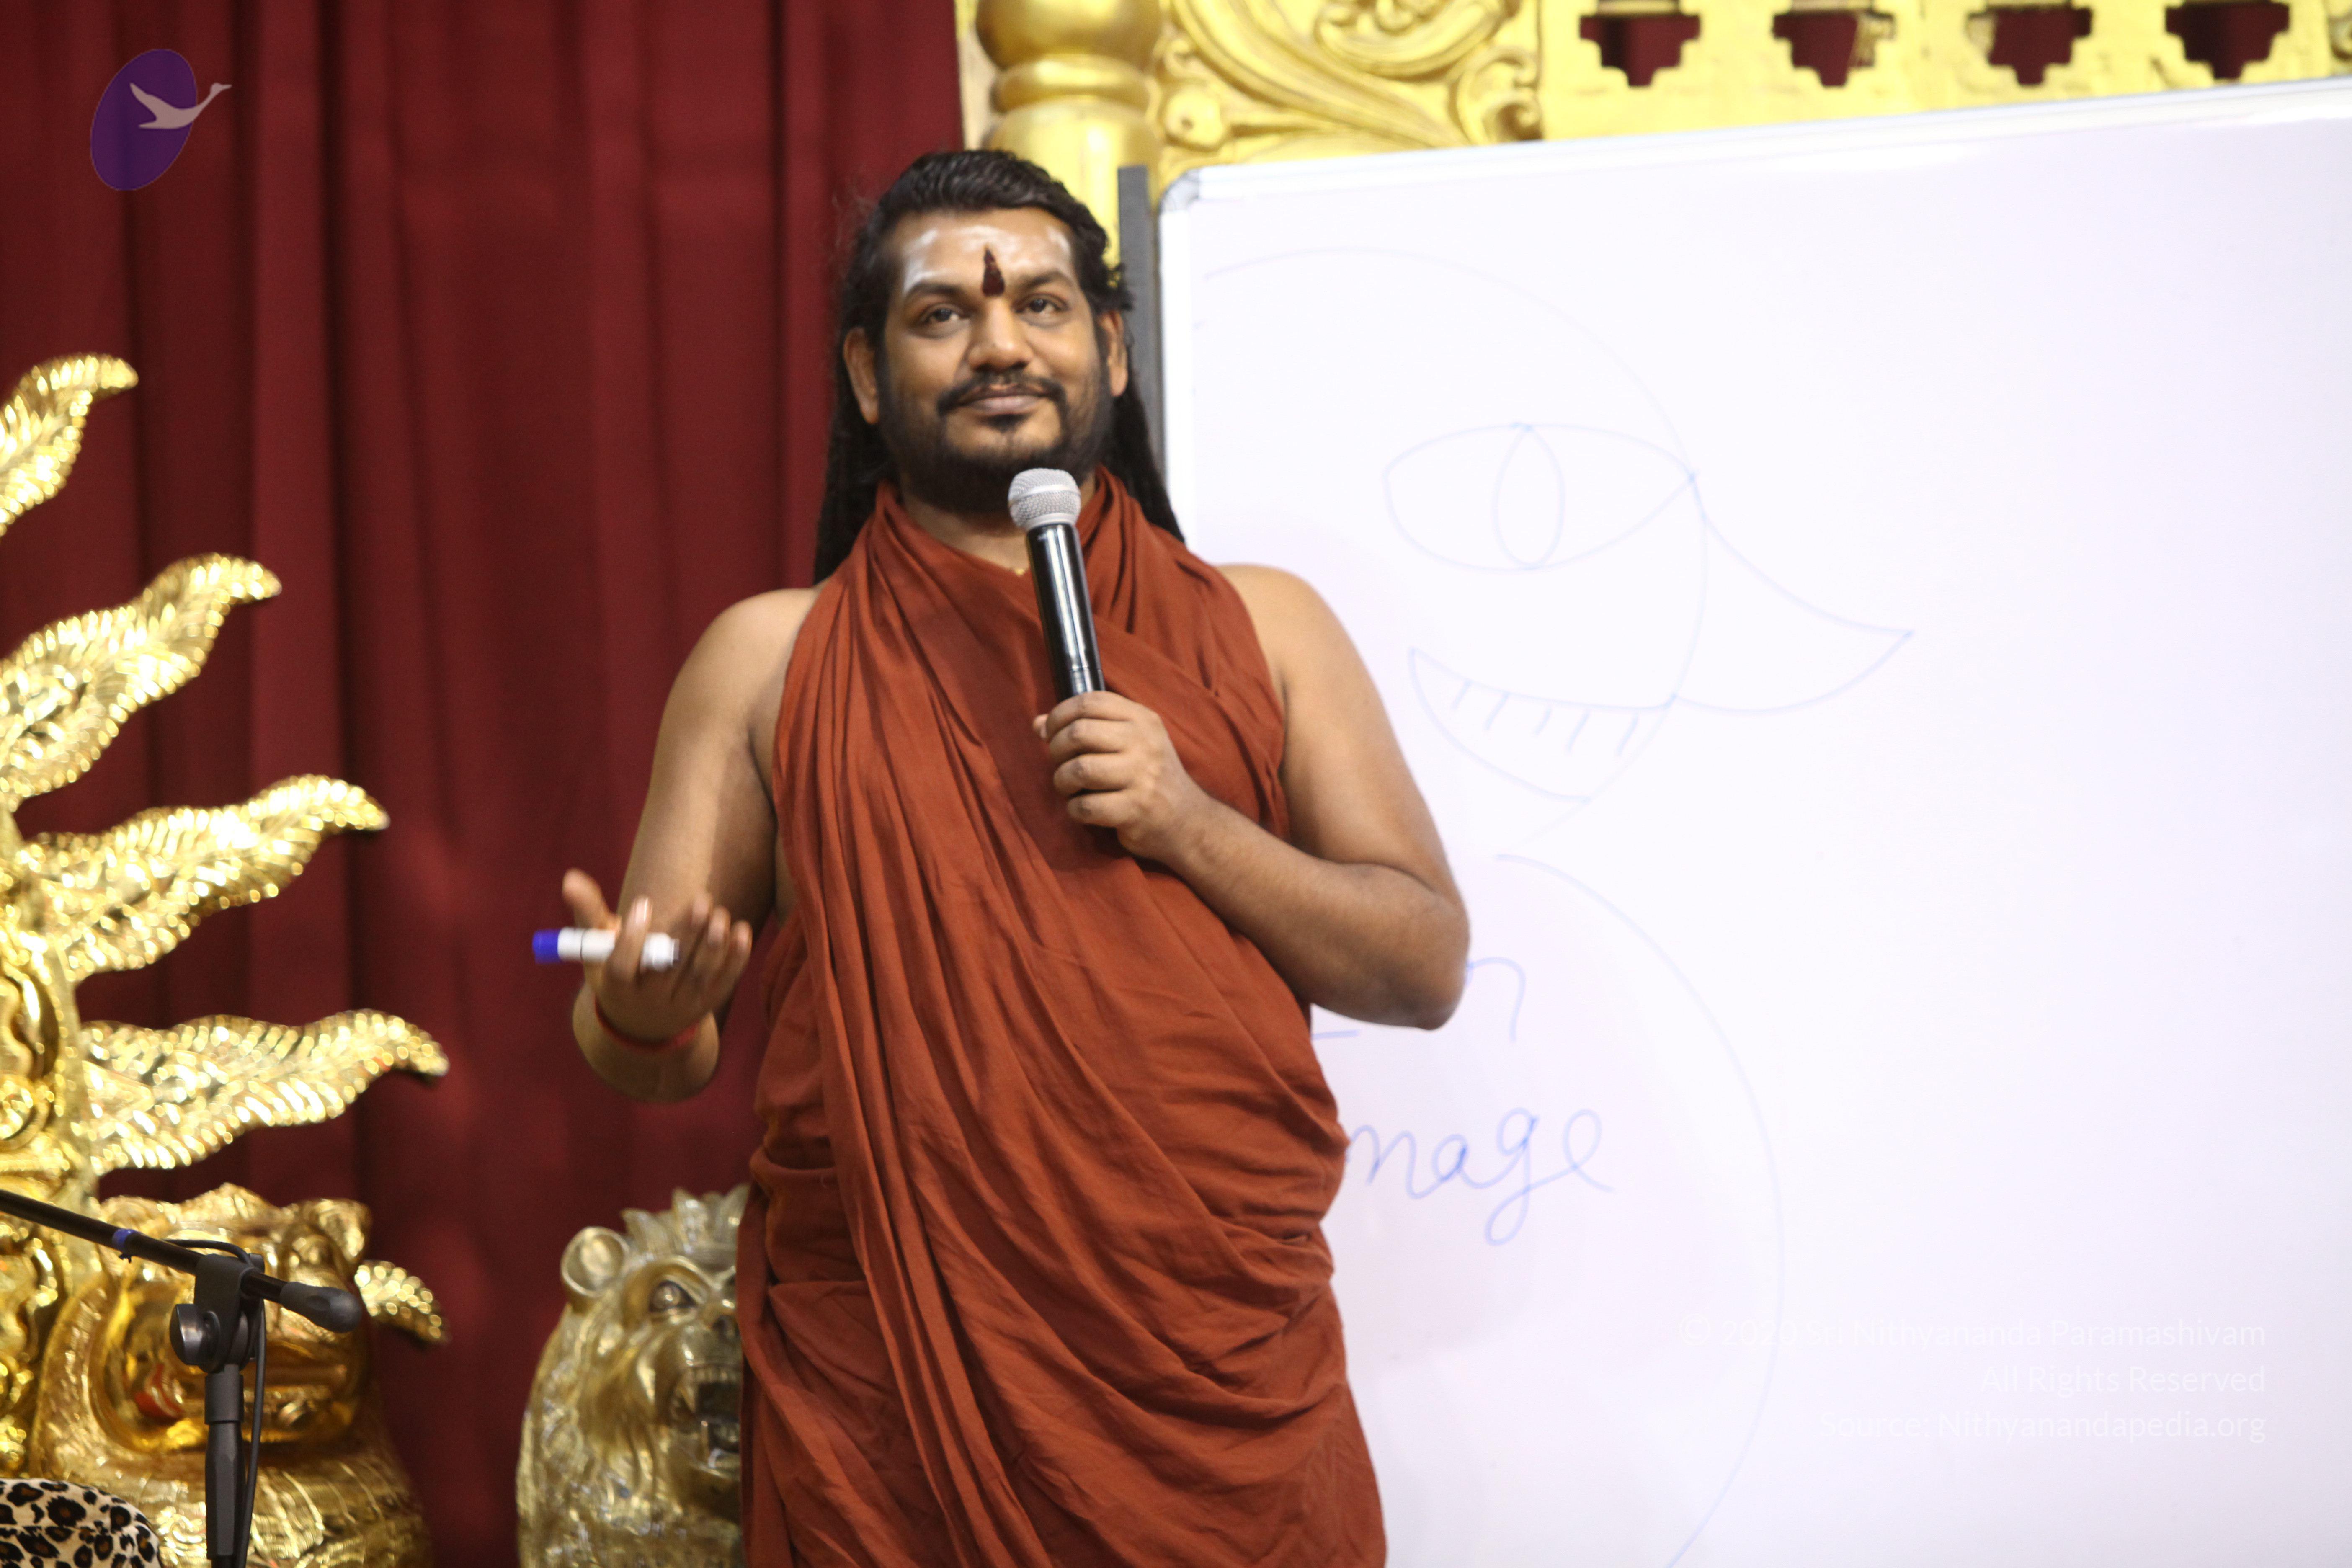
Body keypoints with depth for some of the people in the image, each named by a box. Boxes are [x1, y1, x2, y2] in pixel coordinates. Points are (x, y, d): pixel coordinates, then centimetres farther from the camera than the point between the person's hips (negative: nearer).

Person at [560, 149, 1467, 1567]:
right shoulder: (769, 662, 7)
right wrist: (642, 1011, -19)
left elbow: (1429, 967, 5)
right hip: (893, 1386, 0)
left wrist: (1187, 826, -9)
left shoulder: (1261, 628, 9)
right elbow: (660, 1056, 5)